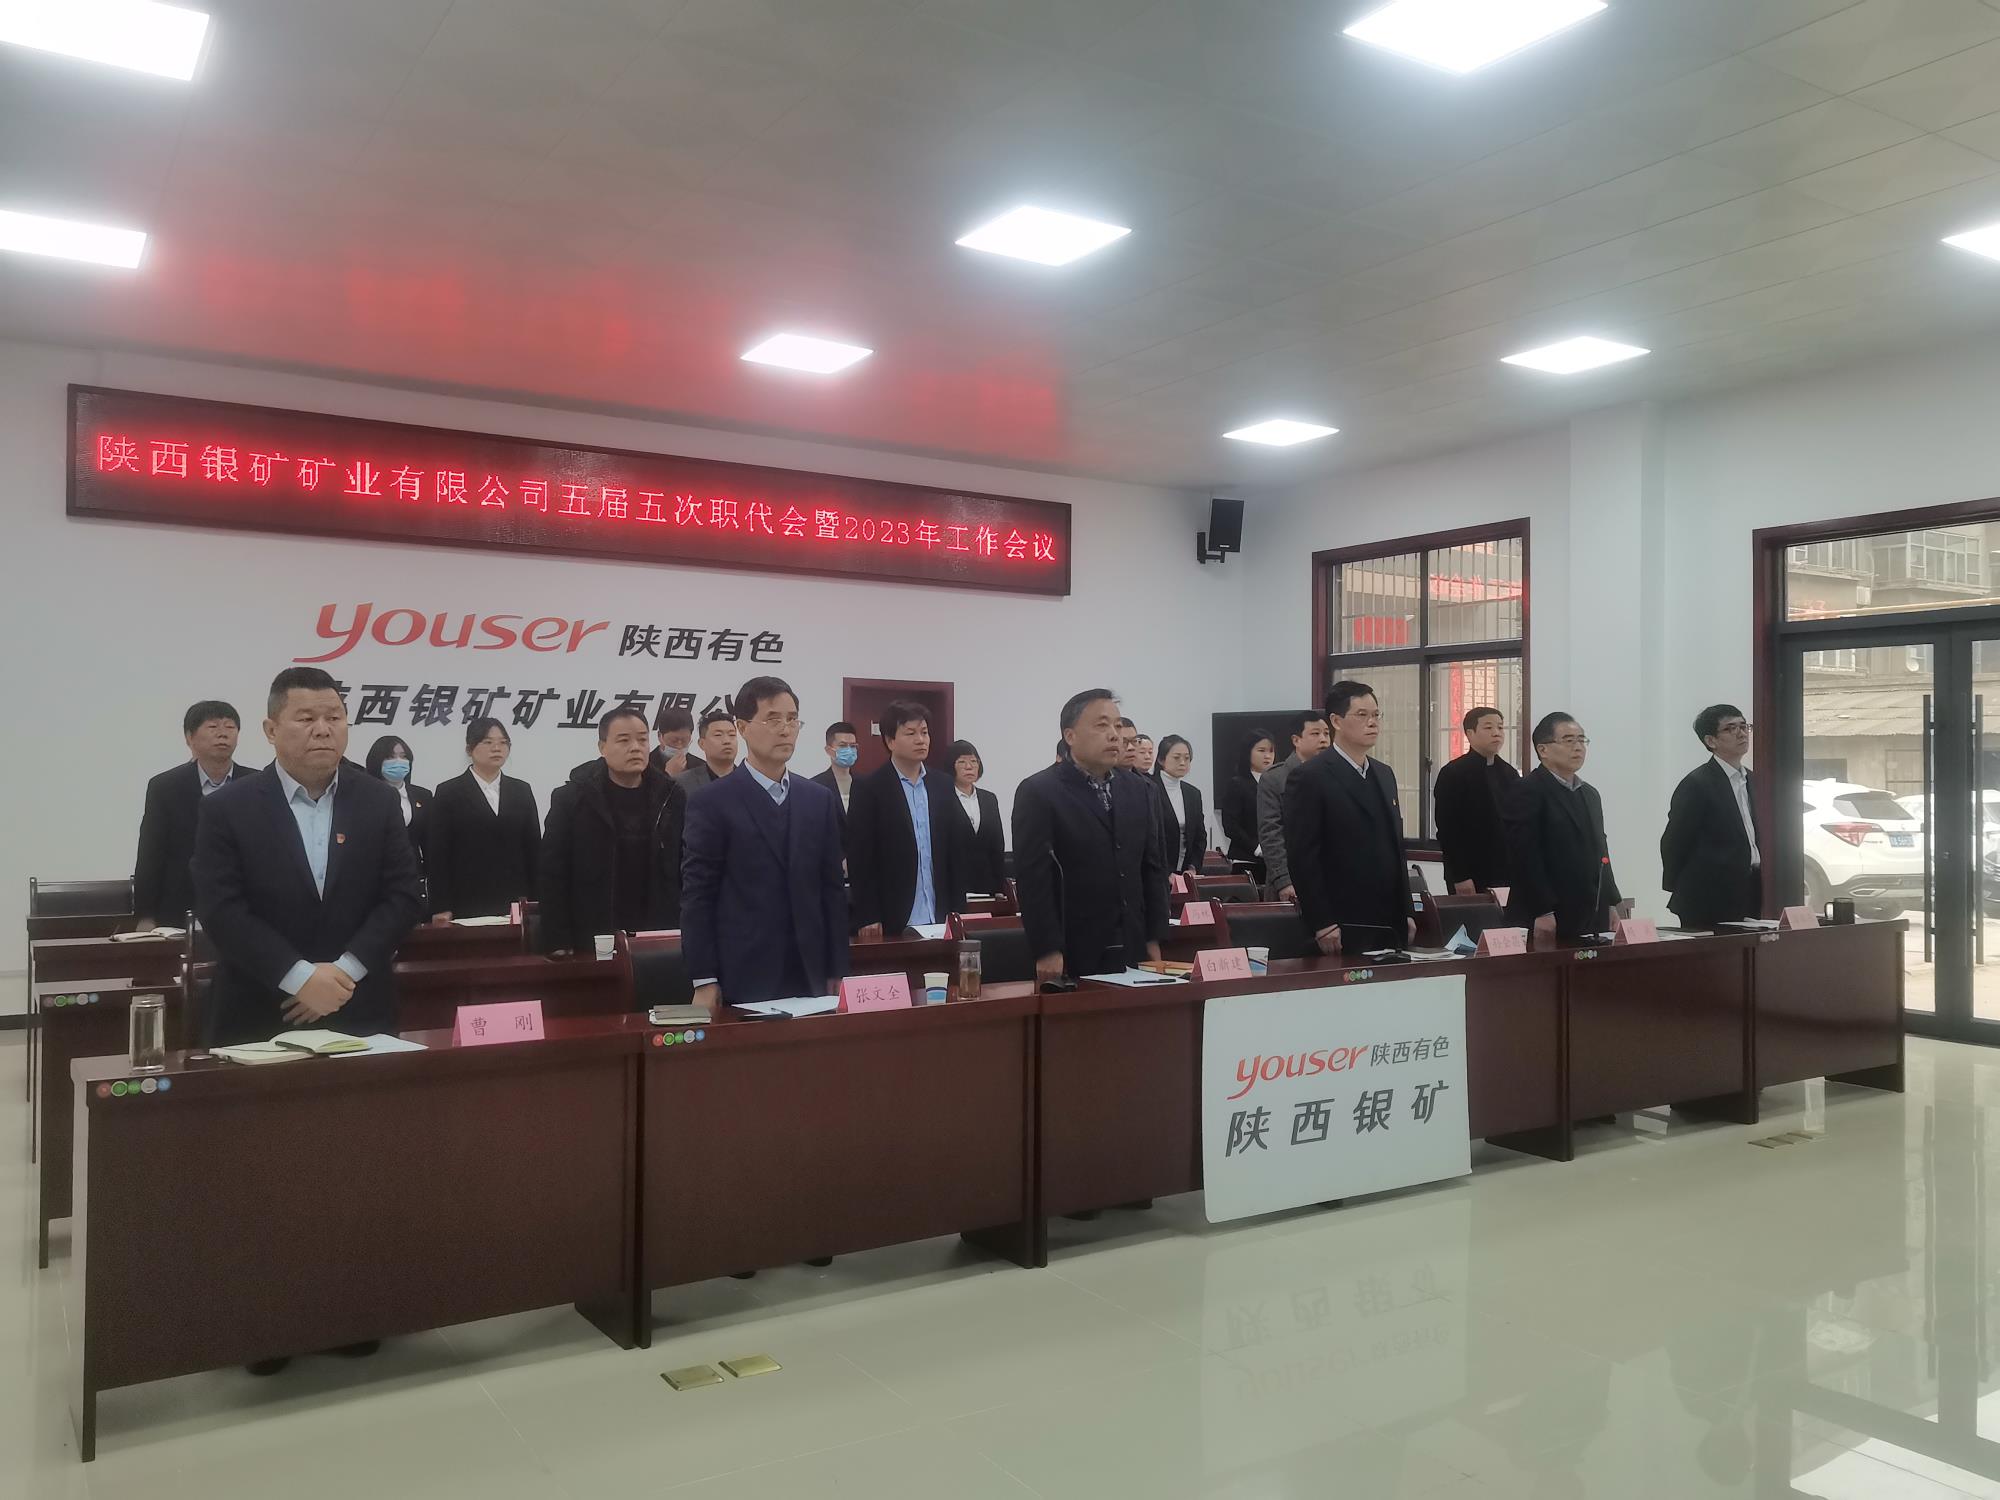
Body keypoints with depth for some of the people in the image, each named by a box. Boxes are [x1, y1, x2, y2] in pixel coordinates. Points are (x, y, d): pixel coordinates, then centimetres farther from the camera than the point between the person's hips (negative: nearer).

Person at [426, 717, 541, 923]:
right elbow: (438, 855, 0)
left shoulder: (522, 791, 12)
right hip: (468, 905, -3)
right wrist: (441, 909, -7)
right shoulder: (448, 793, 3)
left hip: (515, 904, 3)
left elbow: (534, 849, 10)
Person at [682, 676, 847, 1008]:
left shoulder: (822, 801, 9)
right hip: (744, 981, -4)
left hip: (810, 976, 4)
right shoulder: (712, 804, -3)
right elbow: (697, 896, -5)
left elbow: (833, 890, 10)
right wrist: (704, 981, -9)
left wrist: (837, 972, 6)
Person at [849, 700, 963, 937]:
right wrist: (867, 918, -10)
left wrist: (957, 911, 7)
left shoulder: (942, 786, 10)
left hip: (939, 920, 4)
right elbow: (859, 859, -6)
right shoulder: (869, 789, -4)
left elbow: (954, 852, 12)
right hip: (891, 922, -4)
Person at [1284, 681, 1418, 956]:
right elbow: (1302, 857, -13)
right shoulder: (1310, 778, -8)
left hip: (1391, 925, 7)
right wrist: (1321, 925, -16)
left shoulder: (1384, 775, 16)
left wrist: (1407, 912, 14)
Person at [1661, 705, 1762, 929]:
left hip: (1749, 902, 7)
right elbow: (1673, 844, -9)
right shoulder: (1696, 784, -10)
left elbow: (1755, 841, 20)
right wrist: (1682, 892, -2)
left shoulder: (1752, 781, 15)